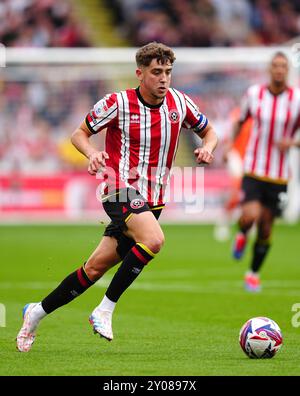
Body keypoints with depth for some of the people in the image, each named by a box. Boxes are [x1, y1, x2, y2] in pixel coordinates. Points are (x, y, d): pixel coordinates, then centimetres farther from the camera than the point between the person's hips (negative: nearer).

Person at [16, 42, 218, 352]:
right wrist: (92, 153, -18)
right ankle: (105, 310, -20)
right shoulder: (118, 103, -7)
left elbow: (208, 131, 20)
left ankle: (38, 312, 22)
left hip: (151, 202, 5)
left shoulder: (178, 102, 4)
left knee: (96, 267, 5)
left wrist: (206, 148, -3)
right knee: (154, 239, -32)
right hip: (121, 189, -5)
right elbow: (79, 134, 4)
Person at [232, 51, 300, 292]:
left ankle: (254, 273, 29)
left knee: (266, 226, 8)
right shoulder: (254, 94, -3)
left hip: (279, 175, 1)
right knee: (251, 215, -22)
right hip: (253, 170, -1)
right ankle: (242, 234, 16)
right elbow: (241, 120, 16)